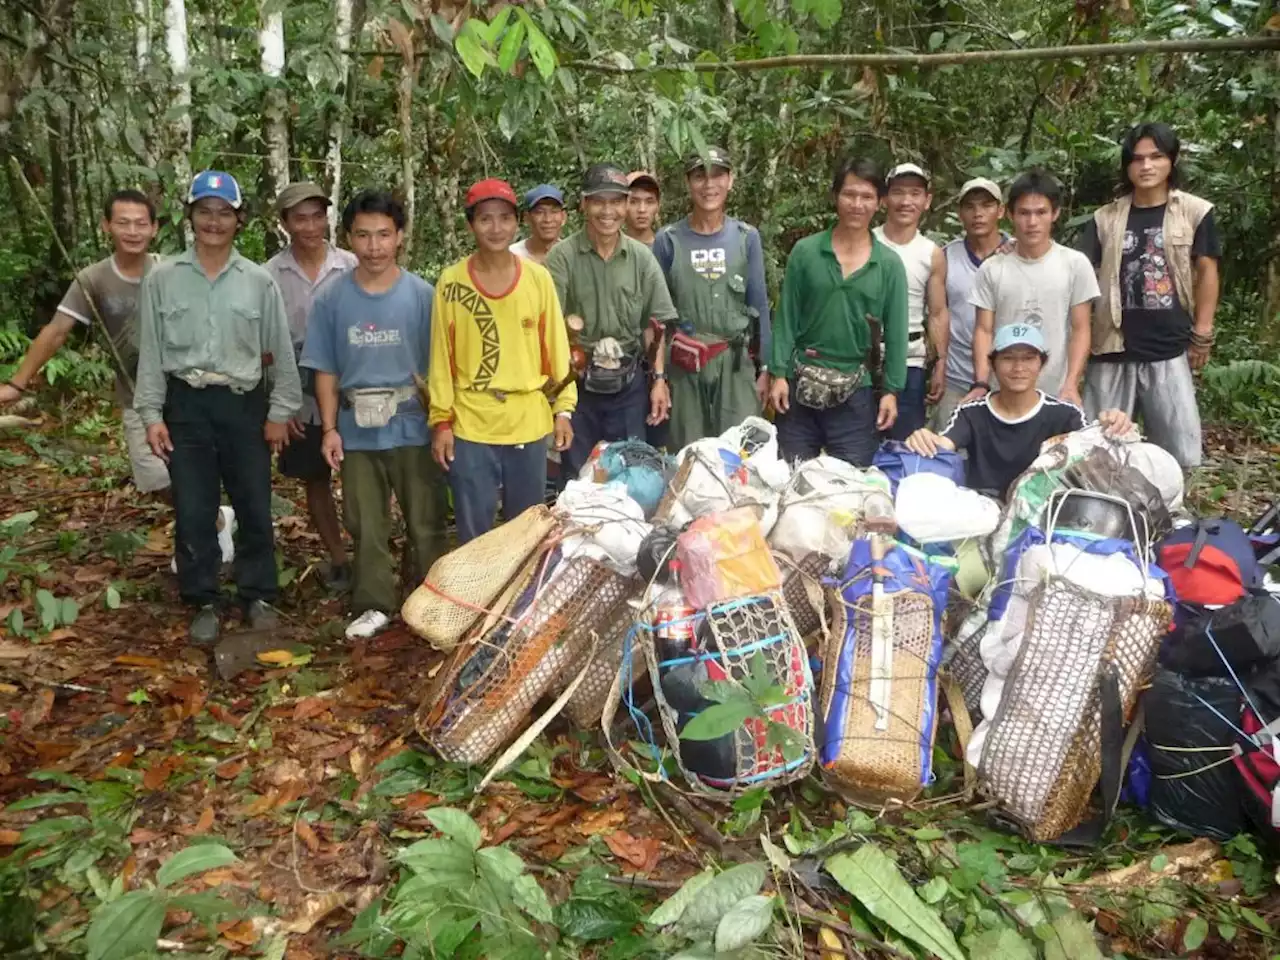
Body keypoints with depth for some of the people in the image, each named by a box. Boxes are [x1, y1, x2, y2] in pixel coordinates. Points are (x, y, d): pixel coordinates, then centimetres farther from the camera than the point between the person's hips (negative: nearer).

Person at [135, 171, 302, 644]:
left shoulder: (259, 280, 0)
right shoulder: (162, 278, 1)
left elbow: (281, 351, 4)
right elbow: (150, 351, 3)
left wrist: (280, 411, 1)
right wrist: (151, 414, -1)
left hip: (244, 403, 0)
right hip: (186, 404, 0)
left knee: (255, 507, 7)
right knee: (193, 511, 6)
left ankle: (257, 596, 23)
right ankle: (204, 602, 21)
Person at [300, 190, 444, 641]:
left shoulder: (421, 294, -7)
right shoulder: (331, 297, -3)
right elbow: (325, 370, 2)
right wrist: (329, 429, -2)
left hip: (413, 427, -1)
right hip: (357, 430, 2)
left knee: (425, 523, 8)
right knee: (366, 527, 12)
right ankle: (374, 605, 26)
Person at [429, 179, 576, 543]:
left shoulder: (538, 278, 1)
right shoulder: (451, 281, -3)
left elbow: (555, 347, 5)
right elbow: (442, 356, 0)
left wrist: (563, 409, 3)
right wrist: (441, 420, -2)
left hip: (529, 424, 2)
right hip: (469, 428, -1)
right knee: (474, 534, 8)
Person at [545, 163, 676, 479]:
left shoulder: (641, 257, 3)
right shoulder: (562, 257, -8)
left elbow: (657, 324, 7)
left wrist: (659, 379, 2)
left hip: (629, 384, 3)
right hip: (577, 385, -3)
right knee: (578, 477, 9)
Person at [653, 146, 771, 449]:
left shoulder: (746, 237, 4)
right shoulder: (668, 240, 1)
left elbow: (759, 306, 7)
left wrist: (765, 368, 5)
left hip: (736, 362, 1)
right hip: (684, 365, 0)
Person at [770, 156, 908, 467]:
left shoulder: (890, 264, 1)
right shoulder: (804, 252, -1)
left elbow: (896, 331, 2)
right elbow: (786, 317, 0)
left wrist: (892, 390, -3)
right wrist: (779, 373, -6)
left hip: (855, 391, 0)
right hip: (800, 385, 0)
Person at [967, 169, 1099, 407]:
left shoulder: (1075, 264, 0)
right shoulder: (991, 269, 2)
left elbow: (1080, 330, -1)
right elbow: (984, 331, 1)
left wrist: (1071, 386, -12)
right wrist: (981, 384, -12)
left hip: (1055, 395, 0)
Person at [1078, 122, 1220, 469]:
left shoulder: (1195, 212, 3)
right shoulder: (1105, 218, 7)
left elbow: (1206, 272, 6)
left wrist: (1202, 335, 2)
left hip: (1169, 350, -1)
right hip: (1113, 350, 1)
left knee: (1178, 452, 1)